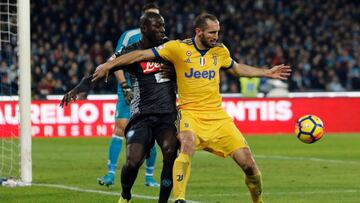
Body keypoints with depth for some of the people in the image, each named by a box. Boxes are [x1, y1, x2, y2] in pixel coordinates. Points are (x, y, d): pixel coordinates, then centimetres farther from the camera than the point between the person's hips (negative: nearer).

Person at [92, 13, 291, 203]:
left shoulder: (220, 51, 7)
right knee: (188, 145, -37)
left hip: (217, 115, 4)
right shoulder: (179, 48, -6)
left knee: (248, 163, -3)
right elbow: (142, 55, -5)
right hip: (190, 112, -4)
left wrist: (267, 72, 25)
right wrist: (109, 64, -9)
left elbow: (237, 68, 28)